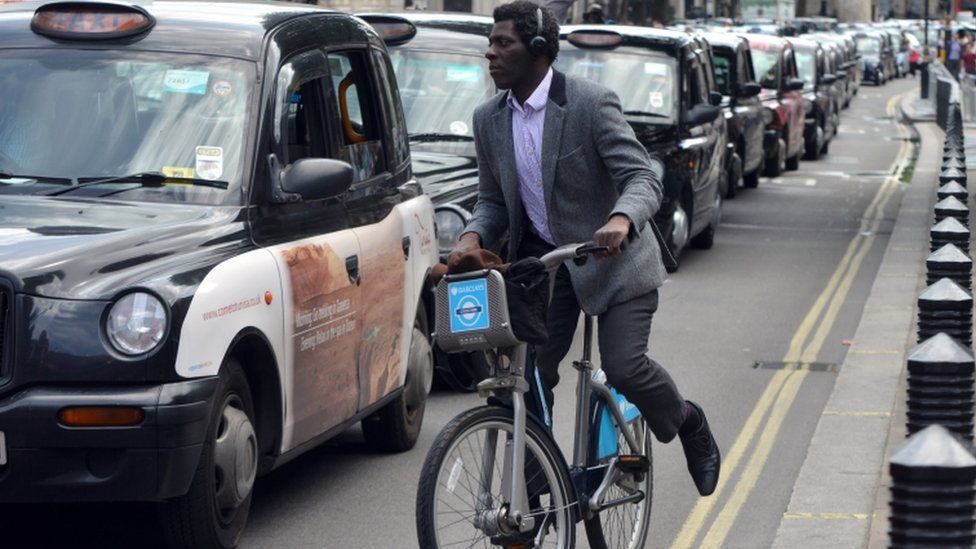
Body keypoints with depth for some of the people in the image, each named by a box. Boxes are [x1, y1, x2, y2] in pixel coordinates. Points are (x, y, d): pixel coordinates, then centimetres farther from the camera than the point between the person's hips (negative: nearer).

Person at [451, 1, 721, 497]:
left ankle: (691, 427, 15)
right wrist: (473, 236, -12)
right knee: (527, 377, -4)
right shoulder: (489, 119, 3)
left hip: (612, 255, -5)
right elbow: (493, 199, 11)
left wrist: (621, 219, -41)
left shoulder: (592, 103, -15)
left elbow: (643, 177, -19)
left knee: (624, 366, -17)